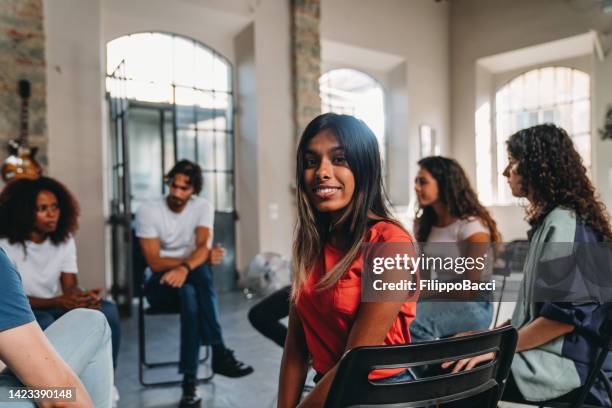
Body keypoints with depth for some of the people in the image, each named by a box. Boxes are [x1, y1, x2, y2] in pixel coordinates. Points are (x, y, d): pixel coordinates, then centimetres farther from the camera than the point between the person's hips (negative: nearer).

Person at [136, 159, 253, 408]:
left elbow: (203, 246, -19)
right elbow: (155, 263, -15)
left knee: (201, 270, -35)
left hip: (193, 280, 2)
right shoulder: (147, 211, -10)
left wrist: (184, 268, -41)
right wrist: (202, 258, -21)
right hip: (160, 284, -2)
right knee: (188, 293, -37)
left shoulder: (203, 207, -3)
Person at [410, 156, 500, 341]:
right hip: (441, 300, 6)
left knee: (411, 322, -33)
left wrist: (422, 294, -18)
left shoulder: (472, 225, -13)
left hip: (473, 306, -6)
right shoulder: (423, 224, 9)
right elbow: (422, 275, 8)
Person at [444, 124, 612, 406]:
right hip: (546, 351, 9)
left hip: (570, 363, -9)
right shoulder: (551, 221, 14)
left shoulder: (564, 225, -16)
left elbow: (565, 316, -21)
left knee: (454, 376, -21)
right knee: (446, 361, -1)